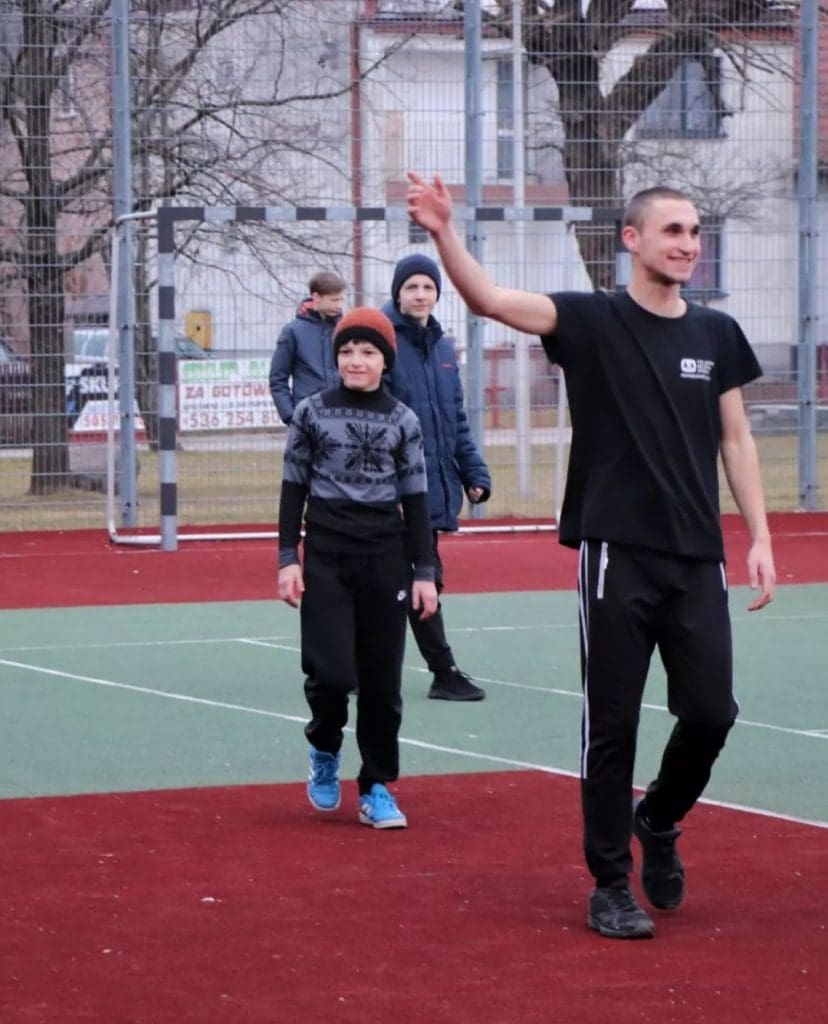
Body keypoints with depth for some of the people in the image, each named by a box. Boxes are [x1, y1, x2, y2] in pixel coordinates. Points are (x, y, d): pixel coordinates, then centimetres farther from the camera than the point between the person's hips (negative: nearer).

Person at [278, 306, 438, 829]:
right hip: (325, 556, -1)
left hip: (385, 559, 1)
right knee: (330, 673, -11)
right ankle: (325, 748, 19)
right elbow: (294, 488, 5)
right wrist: (288, 559, -2)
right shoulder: (312, 412, 2)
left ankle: (377, 787, 15)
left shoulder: (402, 421, 4)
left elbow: (415, 499, 5)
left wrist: (424, 572, 1)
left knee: (382, 678, 3)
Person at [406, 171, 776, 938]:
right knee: (612, 724, 0)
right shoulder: (592, 322, -3)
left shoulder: (716, 334, 9)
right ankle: (611, 886, 10)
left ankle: (658, 820, 30)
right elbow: (488, 299, -16)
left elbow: (736, 440, 14)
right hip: (617, 555, -4)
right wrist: (444, 234, -33)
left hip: (698, 559, 4)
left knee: (710, 713, 1)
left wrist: (760, 539, 6)